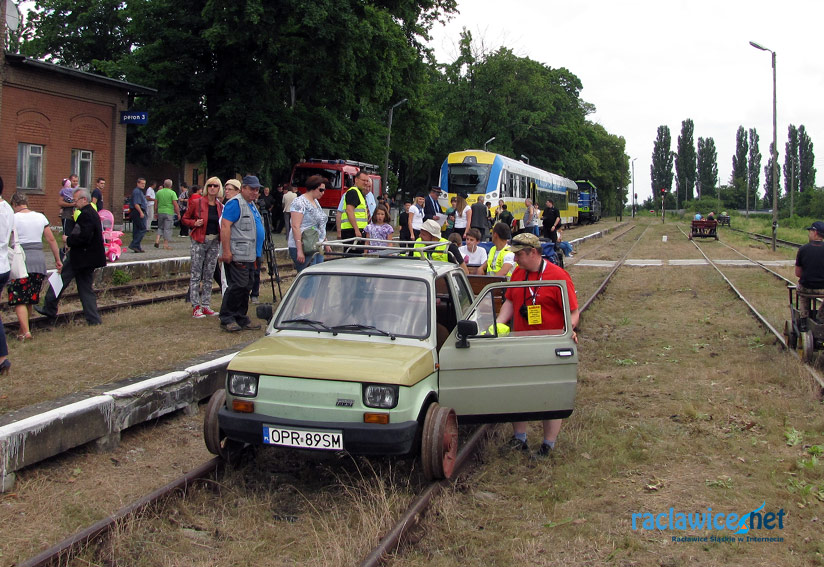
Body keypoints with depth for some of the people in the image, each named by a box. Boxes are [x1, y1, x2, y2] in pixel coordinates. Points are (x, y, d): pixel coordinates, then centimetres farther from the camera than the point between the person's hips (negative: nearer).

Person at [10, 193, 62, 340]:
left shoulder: (13, 218, -5)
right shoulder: (40, 217, 8)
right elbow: (51, 240, 10)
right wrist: (58, 259, 16)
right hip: (39, 259, 5)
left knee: (19, 299, -1)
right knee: (30, 298, 15)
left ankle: (25, 331, -11)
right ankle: (23, 328, 22)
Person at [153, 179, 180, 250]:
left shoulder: (159, 192, 6)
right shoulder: (172, 193, -8)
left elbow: (156, 203, 10)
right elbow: (175, 205, -12)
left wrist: (156, 212, 20)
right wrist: (178, 213, -4)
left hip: (160, 212, 4)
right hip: (169, 213, -4)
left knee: (160, 227, 19)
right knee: (167, 228, 1)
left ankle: (157, 240, 3)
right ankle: (166, 245, 2)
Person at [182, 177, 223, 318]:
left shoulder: (220, 206, 9)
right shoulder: (197, 203, -4)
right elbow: (184, 219, 3)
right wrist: (194, 223, -15)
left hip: (214, 243, 5)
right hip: (199, 242, -5)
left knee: (209, 276, 9)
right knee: (196, 275, -3)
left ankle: (206, 306, 15)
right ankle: (196, 307, 0)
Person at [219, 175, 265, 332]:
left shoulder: (251, 205, 20)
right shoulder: (235, 203, -10)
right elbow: (225, 227, -18)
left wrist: (256, 254, 26)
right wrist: (226, 251, -24)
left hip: (250, 256, 10)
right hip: (237, 255, -10)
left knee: (246, 287, 11)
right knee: (238, 286, -11)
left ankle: (241, 318, 17)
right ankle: (226, 319, -4)